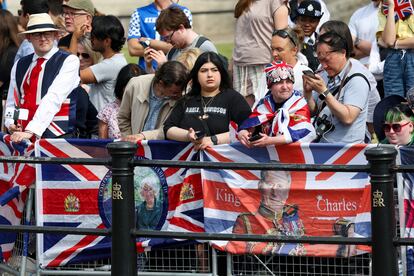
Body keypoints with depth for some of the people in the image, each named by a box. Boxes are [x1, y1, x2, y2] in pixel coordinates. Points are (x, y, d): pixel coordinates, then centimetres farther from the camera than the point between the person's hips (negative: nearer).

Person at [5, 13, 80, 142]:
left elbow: (53, 99, -14)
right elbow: (12, 103, 20)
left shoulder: (69, 61, -2)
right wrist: (11, 124, -2)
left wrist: (30, 131, -24)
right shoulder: (19, 66, 15)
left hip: (57, 137, -4)